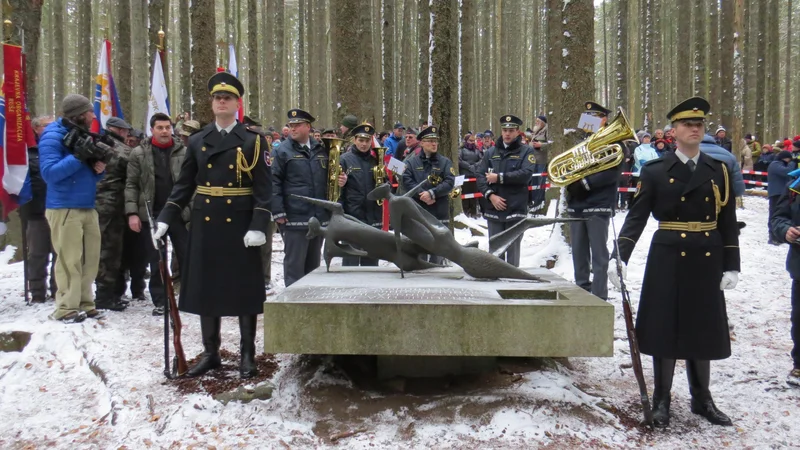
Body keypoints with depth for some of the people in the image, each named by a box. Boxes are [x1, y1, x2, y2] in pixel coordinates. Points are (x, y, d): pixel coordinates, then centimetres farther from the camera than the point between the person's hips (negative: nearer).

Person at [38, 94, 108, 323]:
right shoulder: (53, 136, -7)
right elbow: (49, 173, -18)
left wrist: (99, 168, -1)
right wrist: (78, 157, -22)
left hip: (88, 207, 8)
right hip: (64, 208, -8)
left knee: (90, 258, 8)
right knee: (69, 260, -6)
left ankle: (84, 303, 17)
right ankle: (66, 308, 1)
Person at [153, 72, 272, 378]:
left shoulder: (253, 141, -1)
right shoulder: (196, 142, 9)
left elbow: (263, 188, -6)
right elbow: (184, 185, 9)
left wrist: (259, 226, -16)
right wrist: (166, 219, 0)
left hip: (240, 226, -3)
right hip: (205, 226, 4)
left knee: (245, 290, 3)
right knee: (205, 288, 8)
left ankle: (247, 354, 15)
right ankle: (210, 353, 21)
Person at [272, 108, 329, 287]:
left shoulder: (321, 150, 11)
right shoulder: (283, 150, -2)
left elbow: (328, 179, 20)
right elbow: (275, 182, -7)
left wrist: (332, 206, 9)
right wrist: (278, 211, -14)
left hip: (319, 217, 5)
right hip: (295, 217, -5)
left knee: (313, 262, 15)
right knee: (294, 263, -1)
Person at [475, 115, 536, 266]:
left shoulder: (526, 151, 3)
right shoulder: (491, 152, 13)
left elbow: (525, 174, -13)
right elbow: (480, 174, 3)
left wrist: (499, 177, -11)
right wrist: (490, 195, -11)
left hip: (516, 209, -3)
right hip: (493, 209, 3)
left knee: (513, 250, 3)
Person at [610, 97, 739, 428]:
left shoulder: (719, 171, 7)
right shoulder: (655, 171, -2)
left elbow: (728, 223, 7)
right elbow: (636, 217, -7)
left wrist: (731, 266, 1)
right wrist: (620, 256, -19)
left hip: (707, 262, 3)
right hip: (668, 260, -2)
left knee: (702, 329, 12)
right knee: (664, 328, 4)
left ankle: (702, 400, 27)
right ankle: (661, 401, 18)